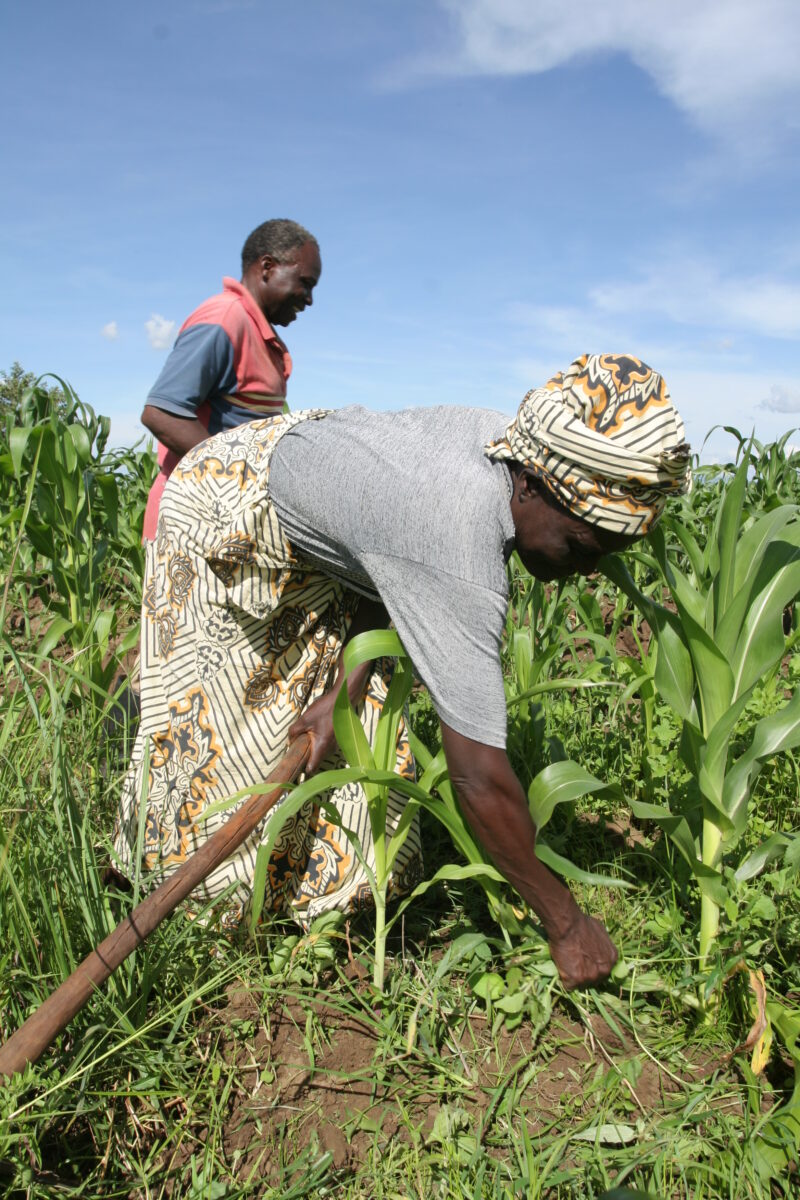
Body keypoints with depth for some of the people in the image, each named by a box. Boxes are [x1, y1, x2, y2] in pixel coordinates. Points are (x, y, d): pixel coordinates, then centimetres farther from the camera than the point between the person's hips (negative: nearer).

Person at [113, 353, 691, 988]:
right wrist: (566, 923, -28)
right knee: (208, 714, 4)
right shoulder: (459, 558, -44)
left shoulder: (510, 438, -19)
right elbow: (482, 779, -40)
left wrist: (345, 691, -17)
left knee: (362, 719, 5)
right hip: (225, 500, -7)